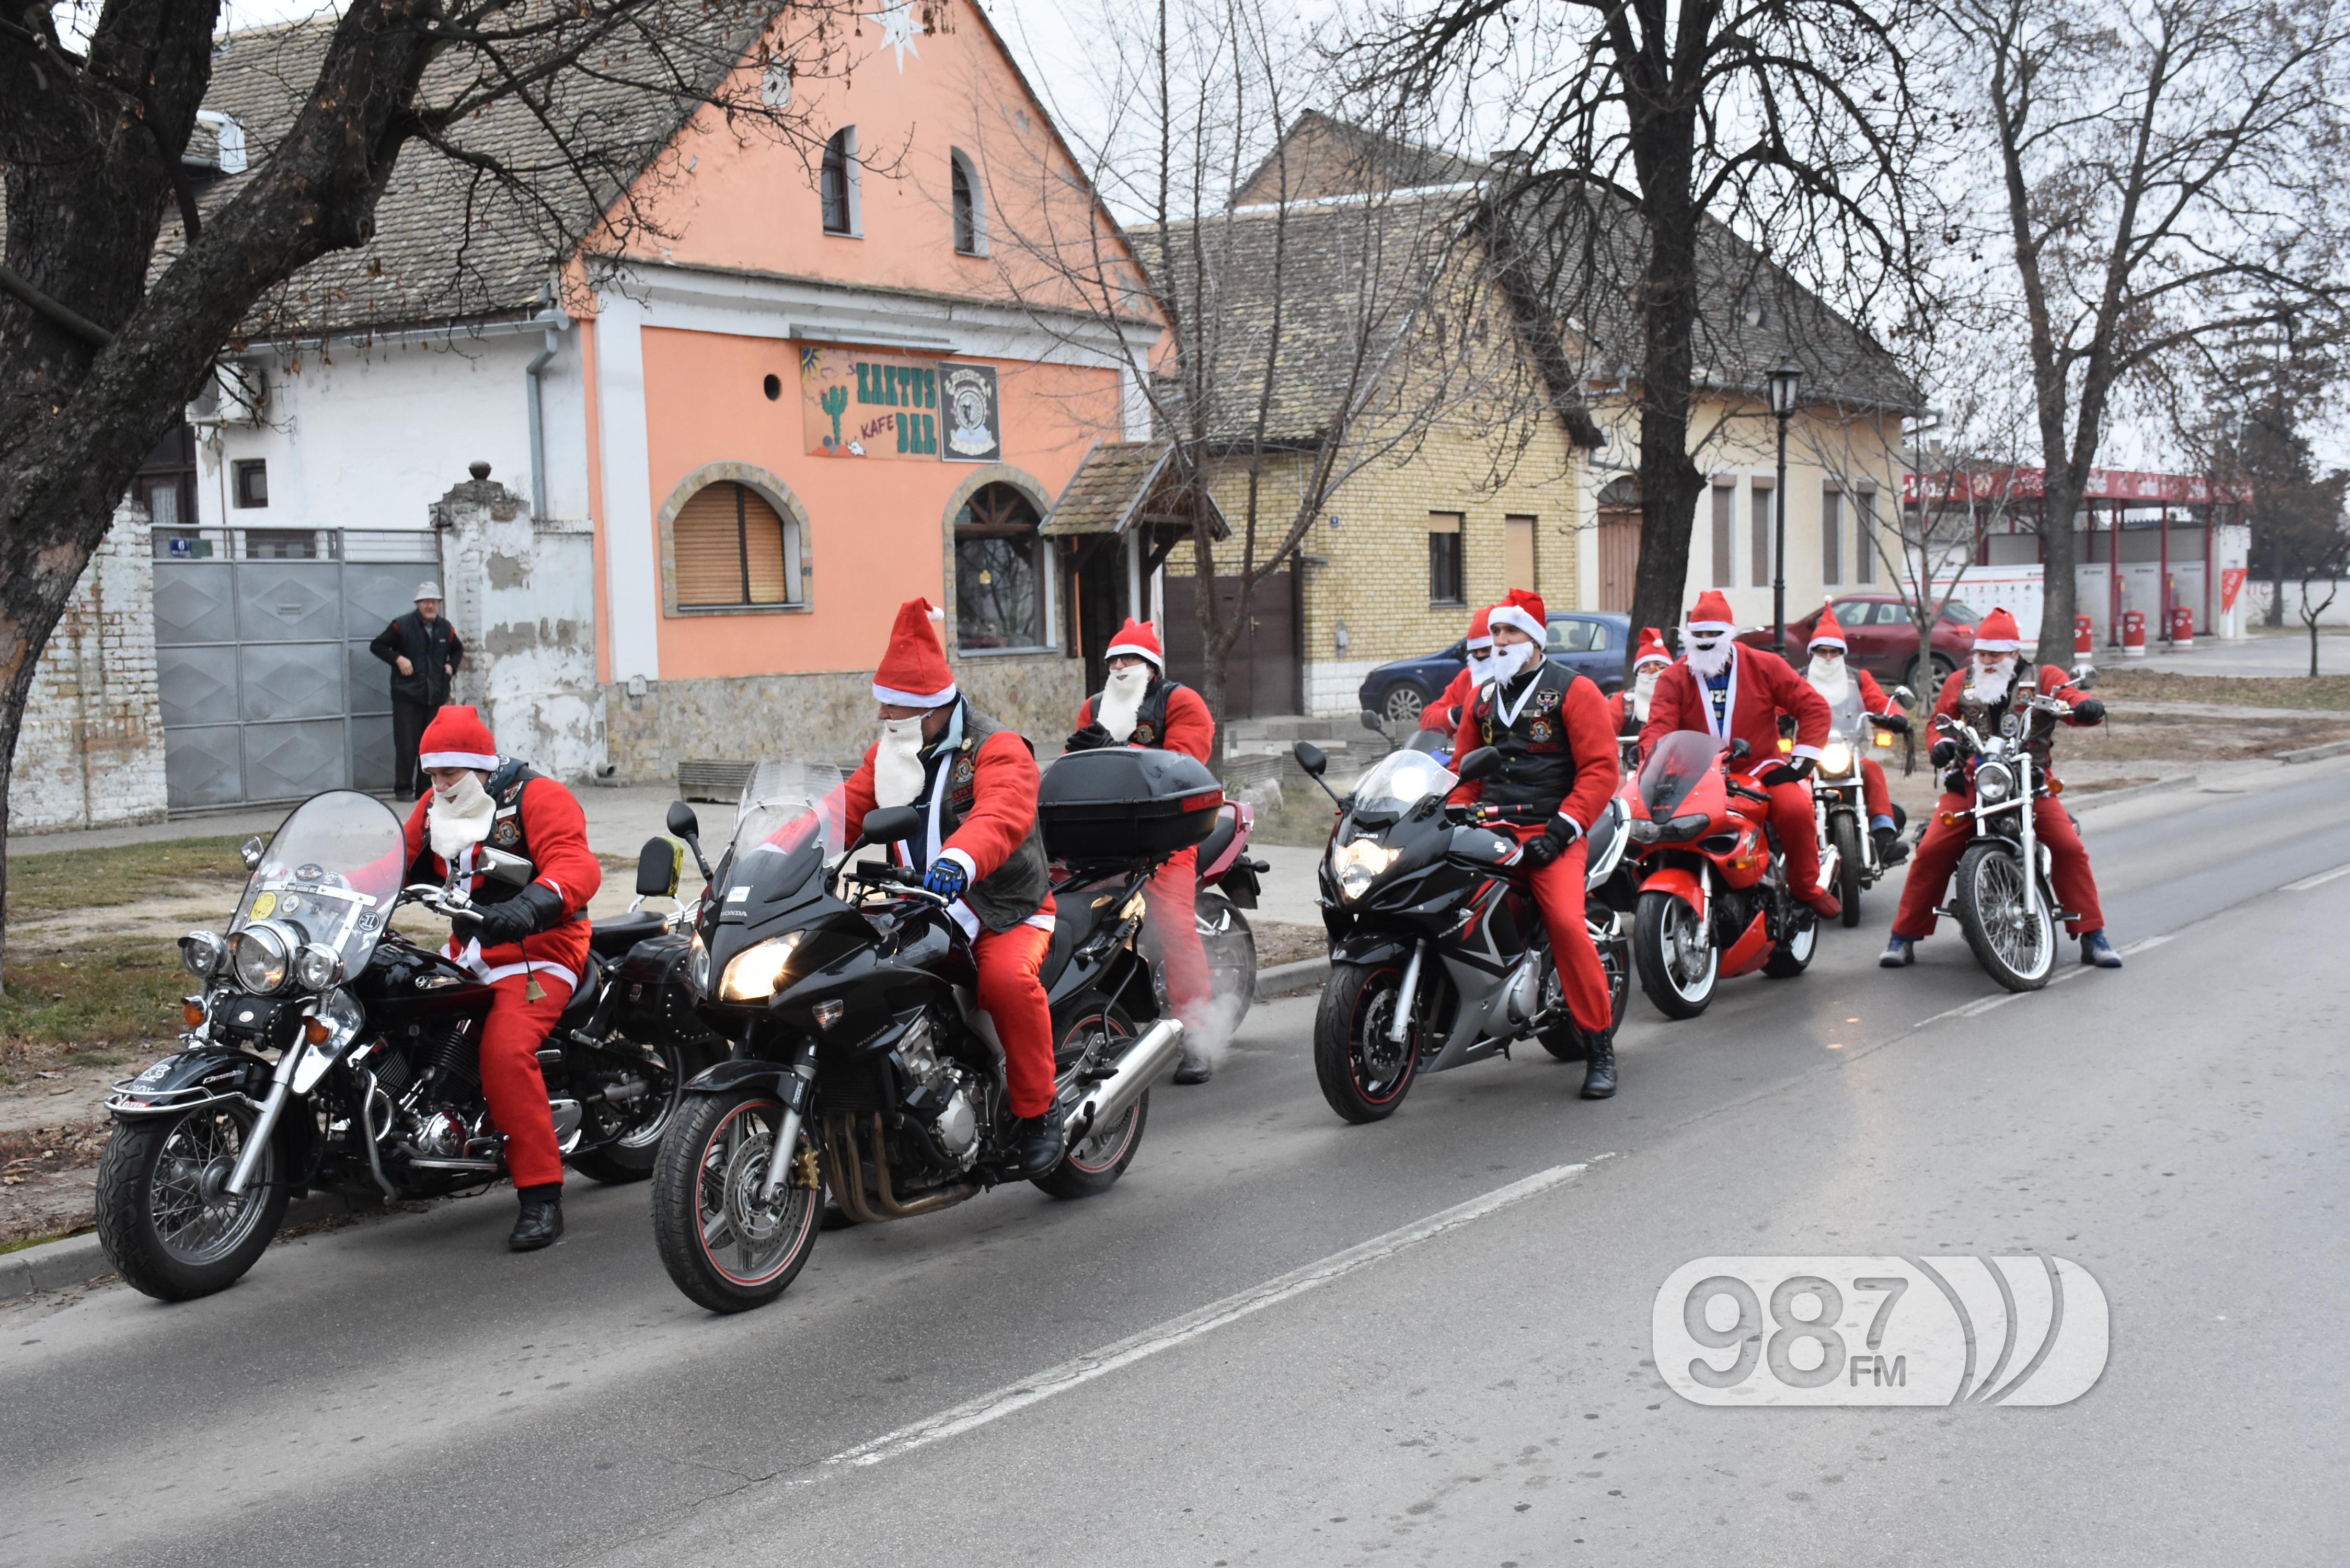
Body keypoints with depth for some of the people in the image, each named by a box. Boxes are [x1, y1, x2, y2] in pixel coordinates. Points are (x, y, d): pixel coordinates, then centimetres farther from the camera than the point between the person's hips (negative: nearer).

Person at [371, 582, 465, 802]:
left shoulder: (446, 629, 10)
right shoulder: (402, 626, -4)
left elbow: (458, 649, 29)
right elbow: (377, 646, 0)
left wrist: (452, 666, 10)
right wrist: (398, 659, -12)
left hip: (436, 698, 4)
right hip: (407, 696, -4)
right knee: (406, 745, -7)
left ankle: (426, 789, 13)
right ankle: (403, 789, 2)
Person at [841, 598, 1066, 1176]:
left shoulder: (998, 750, -11)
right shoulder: (886, 757, 13)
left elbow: (1002, 818, -31)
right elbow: (842, 813, 3)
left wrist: (959, 861, -53)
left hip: (1008, 915, -6)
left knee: (1007, 979, -36)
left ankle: (1037, 1113, -17)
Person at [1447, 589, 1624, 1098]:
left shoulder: (1573, 690, 4)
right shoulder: (1482, 698, 21)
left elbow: (1599, 768, -4)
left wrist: (1562, 829, -14)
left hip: (1551, 832, -5)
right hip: (1490, 828, 5)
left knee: (1567, 924, -26)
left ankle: (1599, 1046, -14)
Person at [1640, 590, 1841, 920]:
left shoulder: (1764, 666, 2)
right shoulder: (1673, 679, 4)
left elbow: (1813, 706, 2)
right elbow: (1658, 726, -9)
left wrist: (1800, 762, -5)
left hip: (1759, 768, -1)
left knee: (1796, 808, -30)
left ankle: (1806, 887, -5)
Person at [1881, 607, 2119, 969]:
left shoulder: (2043, 678, 8)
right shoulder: (1958, 682, 15)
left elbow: (2071, 697, -7)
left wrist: (2087, 707, -31)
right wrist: (1941, 743, -6)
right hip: (1969, 784, 1)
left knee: (2069, 847, -16)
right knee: (1932, 851, -15)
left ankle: (2093, 938, -3)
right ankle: (1904, 938, -5)